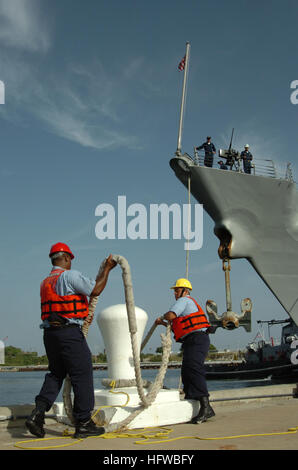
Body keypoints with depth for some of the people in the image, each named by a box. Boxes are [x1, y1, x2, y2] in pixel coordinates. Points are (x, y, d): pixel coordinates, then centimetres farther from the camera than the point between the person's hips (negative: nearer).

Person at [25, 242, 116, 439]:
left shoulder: (46, 282, 17)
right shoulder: (69, 275, -9)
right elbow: (96, 290, -10)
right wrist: (107, 268, 1)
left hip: (50, 333, 8)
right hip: (69, 332, -8)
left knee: (56, 374, 16)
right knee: (82, 375, 0)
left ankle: (38, 413, 1)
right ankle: (84, 423, 5)